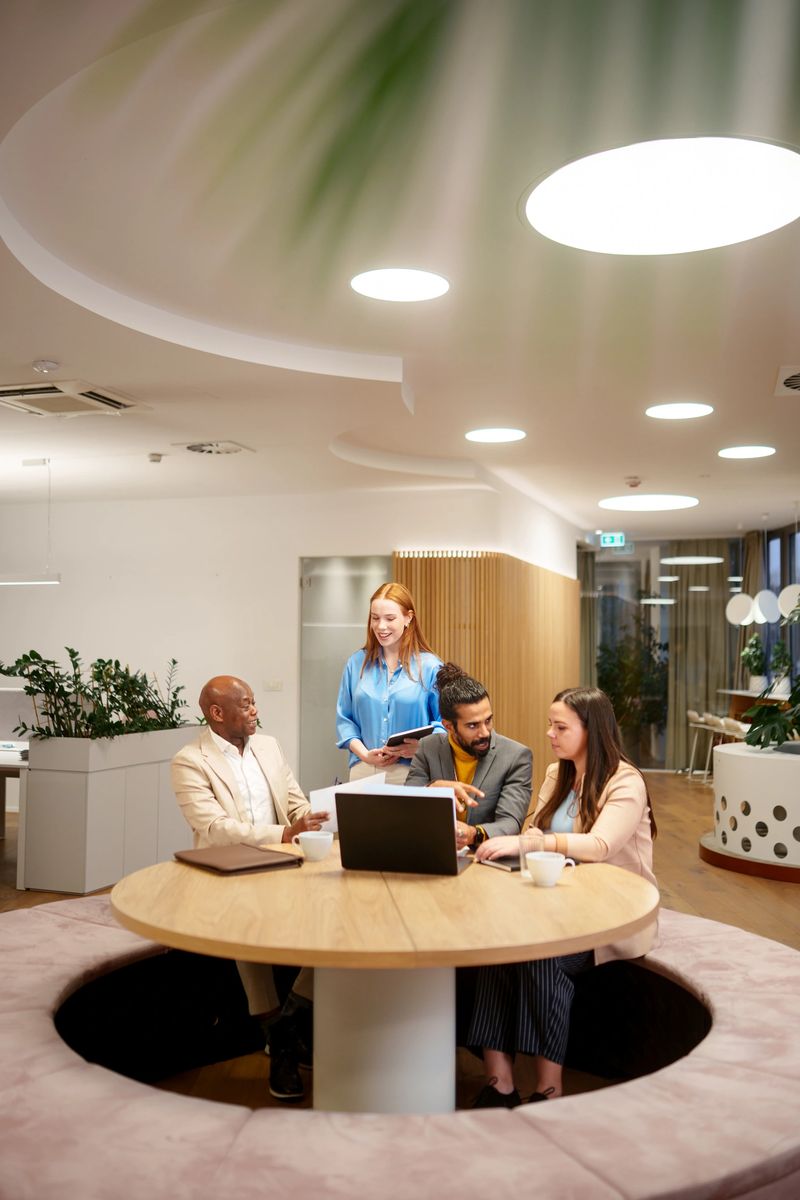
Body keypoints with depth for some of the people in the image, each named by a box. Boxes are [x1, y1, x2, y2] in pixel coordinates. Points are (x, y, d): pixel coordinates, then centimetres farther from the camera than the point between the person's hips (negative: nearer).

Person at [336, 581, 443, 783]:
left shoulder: (430, 666, -1)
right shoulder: (356, 664, 8)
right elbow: (344, 719, 9)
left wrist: (422, 746, -17)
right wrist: (365, 754, -7)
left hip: (411, 773, -2)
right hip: (363, 772, 2)